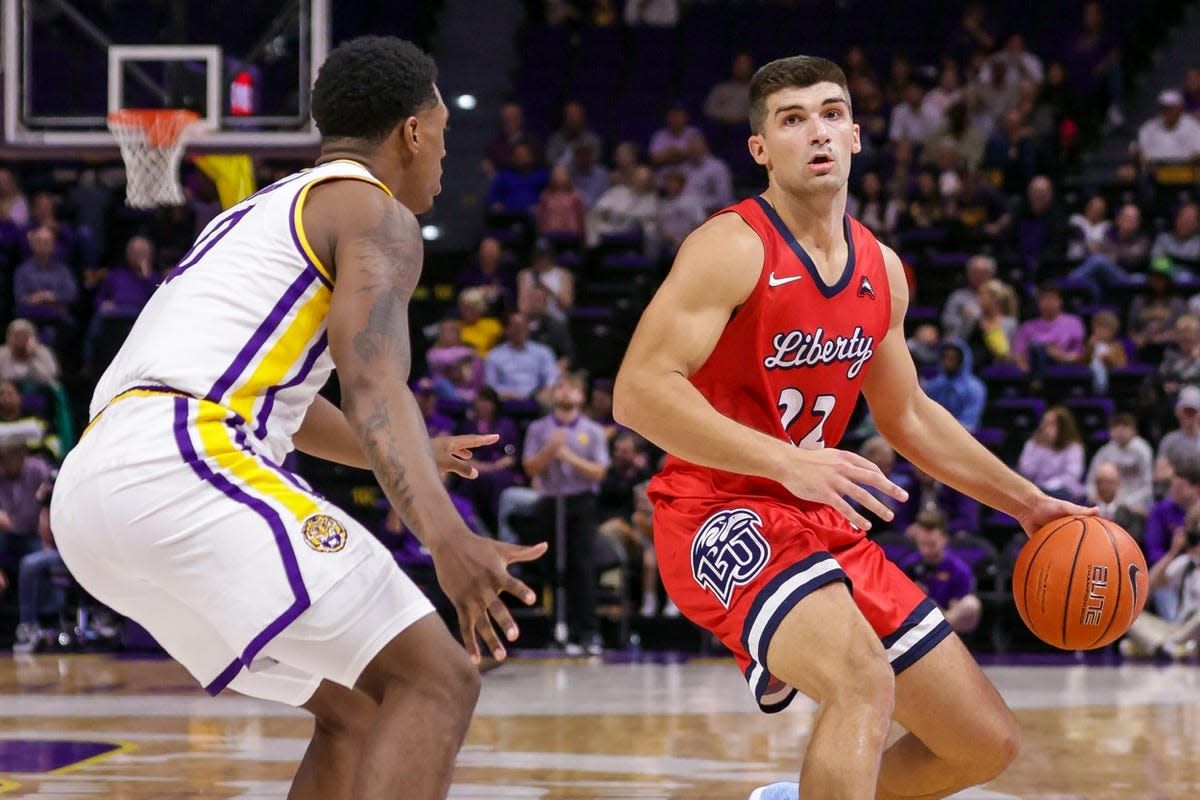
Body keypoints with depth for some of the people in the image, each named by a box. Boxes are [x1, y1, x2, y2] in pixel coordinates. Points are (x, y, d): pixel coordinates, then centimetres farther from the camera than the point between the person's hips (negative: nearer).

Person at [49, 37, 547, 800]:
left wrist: (416, 455, 61)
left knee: (355, 708, 19)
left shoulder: (269, 212, 32)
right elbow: (373, 387, -15)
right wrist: (447, 539, -30)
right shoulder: (375, 213, 4)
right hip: (180, 465, -10)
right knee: (436, 679, -10)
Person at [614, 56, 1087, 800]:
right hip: (721, 515, -8)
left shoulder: (881, 270, 8)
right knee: (864, 679, -35)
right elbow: (638, 391, -25)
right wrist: (789, 462, -33)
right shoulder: (733, 248, -14)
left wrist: (1027, 502, 21)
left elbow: (908, 416, 23)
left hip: (822, 522, 8)